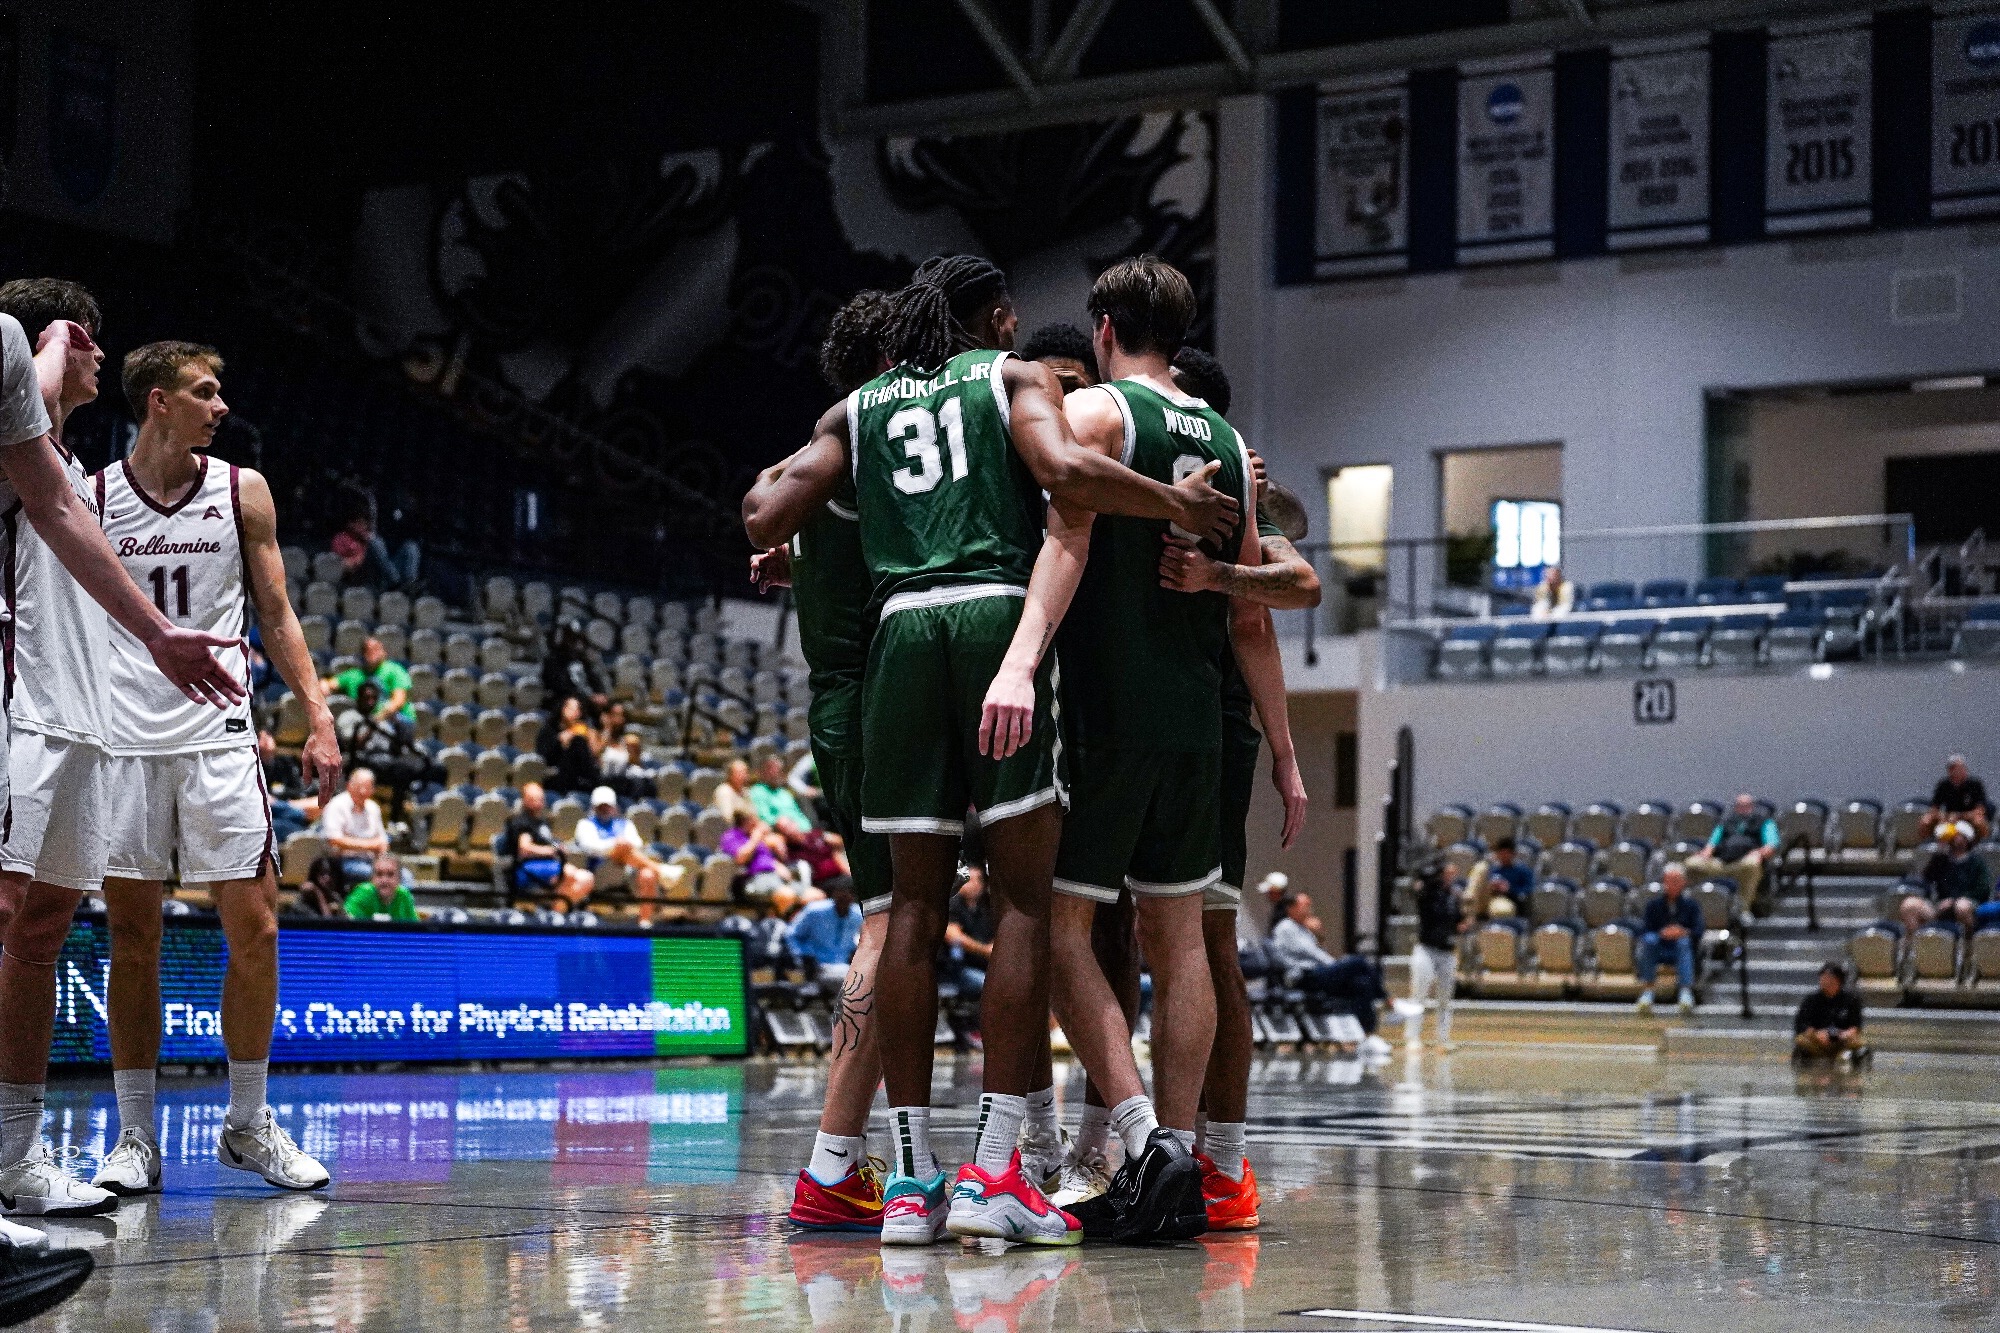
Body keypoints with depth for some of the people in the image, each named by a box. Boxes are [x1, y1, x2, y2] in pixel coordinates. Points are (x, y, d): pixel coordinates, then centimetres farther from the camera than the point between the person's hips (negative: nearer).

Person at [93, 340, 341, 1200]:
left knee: (253, 928, -3)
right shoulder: (91, 498, 3)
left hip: (219, 735, 1)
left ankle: (247, 1123, 11)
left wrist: (319, 719, 0)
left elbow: (275, 617, 10)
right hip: (122, 740, -1)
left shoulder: (243, 492, 6)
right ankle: (136, 1138, 10)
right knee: (132, 937, 2)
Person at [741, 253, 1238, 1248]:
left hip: (902, 632, 4)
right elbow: (1066, 474, -8)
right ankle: (993, 1169, -10)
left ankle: (911, 1178, 4)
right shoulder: (1015, 377, 12)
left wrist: (770, 482, 36)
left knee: (916, 905, 5)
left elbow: (766, 522, 15)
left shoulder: (859, 408, 21)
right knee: (1025, 897, -3)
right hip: (998, 617, -4)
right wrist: (1178, 504, 3)